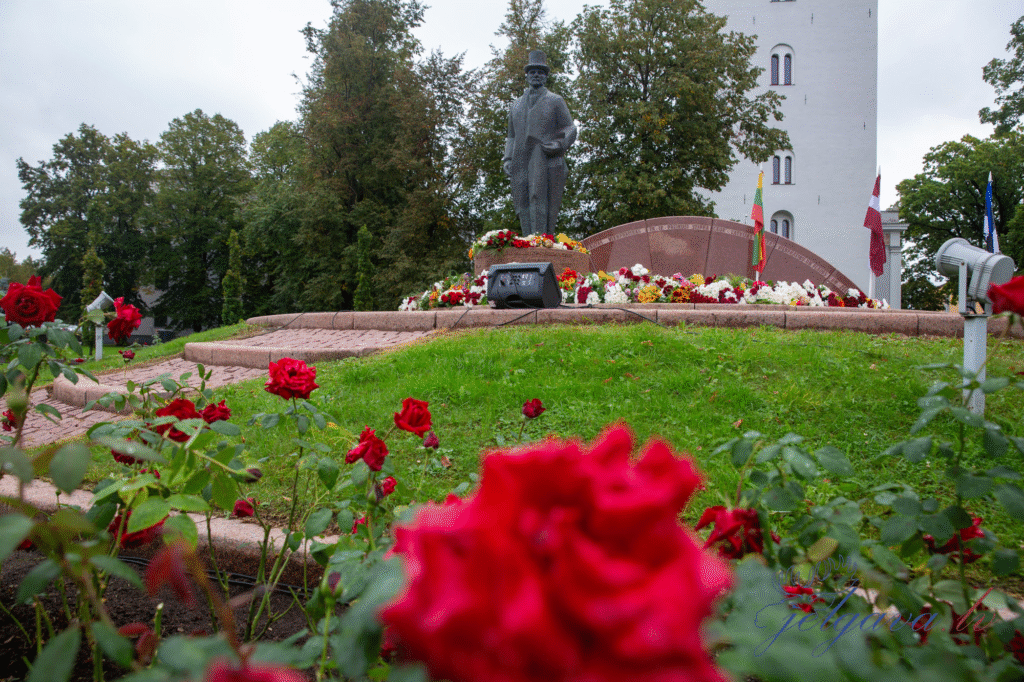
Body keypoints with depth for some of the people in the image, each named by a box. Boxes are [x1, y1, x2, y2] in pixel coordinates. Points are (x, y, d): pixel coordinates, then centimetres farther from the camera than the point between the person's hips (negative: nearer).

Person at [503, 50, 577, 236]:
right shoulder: (516, 104, 26)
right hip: (521, 162, 4)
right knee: (523, 204, -6)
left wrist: (559, 144, -11)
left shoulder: (556, 101, 15)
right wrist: (508, 159, 13)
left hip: (546, 160, -4)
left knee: (539, 198, -19)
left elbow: (570, 130, 9)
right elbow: (511, 136, 28)